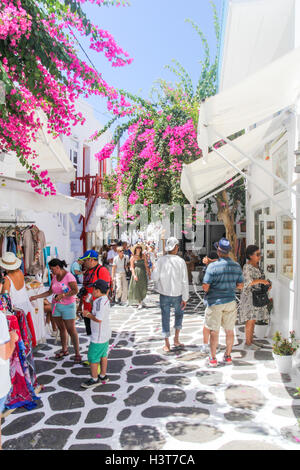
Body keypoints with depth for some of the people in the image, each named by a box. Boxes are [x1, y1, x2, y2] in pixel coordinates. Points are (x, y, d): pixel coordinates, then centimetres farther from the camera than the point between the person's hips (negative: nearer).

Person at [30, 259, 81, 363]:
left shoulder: (69, 276, -16)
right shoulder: (54, 277, 6)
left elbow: (75, 290, -25)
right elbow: (50, 292, 11)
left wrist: (62, 295, -31)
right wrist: (36, 297, 4)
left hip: (68, 306, -7)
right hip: (56, 306, 7)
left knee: (71, 330, -5)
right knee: (61, 328, 15)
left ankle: (77, 354, 4)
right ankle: (64, 350, 31)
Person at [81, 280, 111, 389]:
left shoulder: (99, 301, -26)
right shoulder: (105, 300, 4)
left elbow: (98, 319, -29)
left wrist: (88, 315, -15)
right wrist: (89, 314, 5)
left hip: (98, 336, -10)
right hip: (105, 334, 10)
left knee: (93, 357, 4)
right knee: (103, 355, 19)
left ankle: (94, 379, 16)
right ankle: (103, 376, 31)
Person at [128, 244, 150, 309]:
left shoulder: (143, 256, 7)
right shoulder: (133, 257, 1)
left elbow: (146, 265, 8)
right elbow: (132, 267, -3)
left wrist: (148, 272, 3)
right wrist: (134, 275, -14)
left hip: (143, 273, 2)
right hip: (136, 273, -2)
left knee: (143, 288, 1)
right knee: (136, 287, -2)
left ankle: (141, 300, 22)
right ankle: (140, 303, 4)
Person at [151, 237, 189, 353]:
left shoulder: (161, 260, -10)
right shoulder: (181, 261, -11)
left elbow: (154, 277, -8)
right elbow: (184, 282, -10)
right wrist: (185, 298, -3)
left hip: (164, 294, 0)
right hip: (177, 295, 0)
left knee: (165, 318, 12)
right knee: (179, 314, 25)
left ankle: (167, 345, 18)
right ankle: (176, 339, 22)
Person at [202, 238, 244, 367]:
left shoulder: (213, 266, -17)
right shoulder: (237, 266, -2)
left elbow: (205, 287, -17)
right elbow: (240, 285, 6)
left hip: (215, 303, -4)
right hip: (230, 302, 4)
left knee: (214, 331, 6)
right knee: (229, 330, 14)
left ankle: (213, 359, 14)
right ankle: (228, 356, 26)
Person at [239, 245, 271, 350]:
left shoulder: (256, 265, 11)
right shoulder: (247, 267, -17)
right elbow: (248, 282, -26)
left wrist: (267, 283, 5)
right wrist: (261, 281, -24)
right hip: (249, 296, -9)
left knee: (253, 320, 13)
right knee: (250, 320, -3)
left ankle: (251, 341, 21)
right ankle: (247, 343, 6)